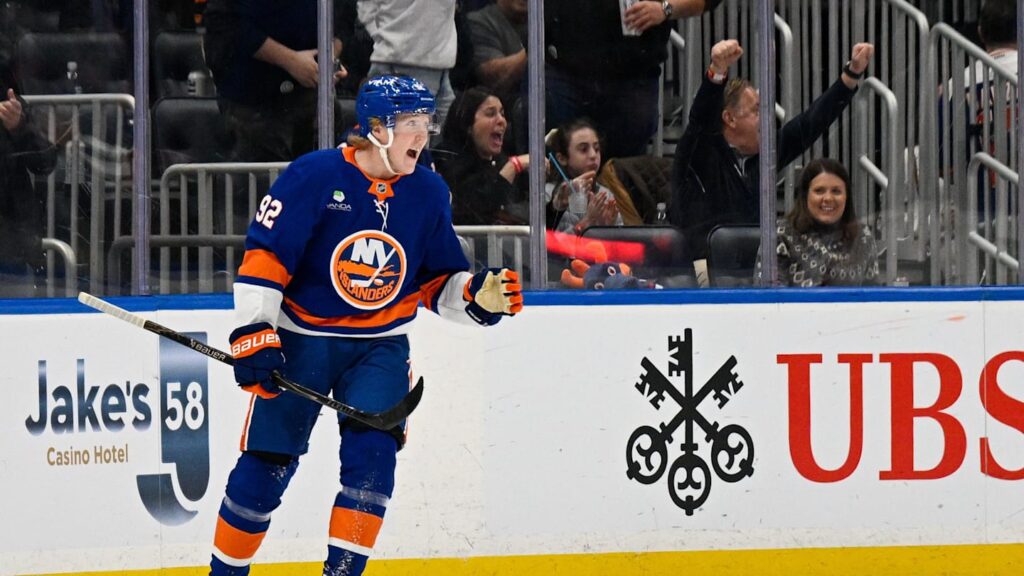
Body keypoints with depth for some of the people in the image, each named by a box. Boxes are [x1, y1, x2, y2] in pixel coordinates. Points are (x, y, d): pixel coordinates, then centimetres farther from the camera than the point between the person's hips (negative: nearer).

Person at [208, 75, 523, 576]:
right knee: (267, 463, 2)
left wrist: (479, 295, -11)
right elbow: (264, 255, -15)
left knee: (372, 452, -15)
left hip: (379, 347, 3)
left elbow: (439, 283, 9)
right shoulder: (315, 176, -15)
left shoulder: (428, 193, 0)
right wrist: (252, 332, -19)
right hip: (300, 339, -3)